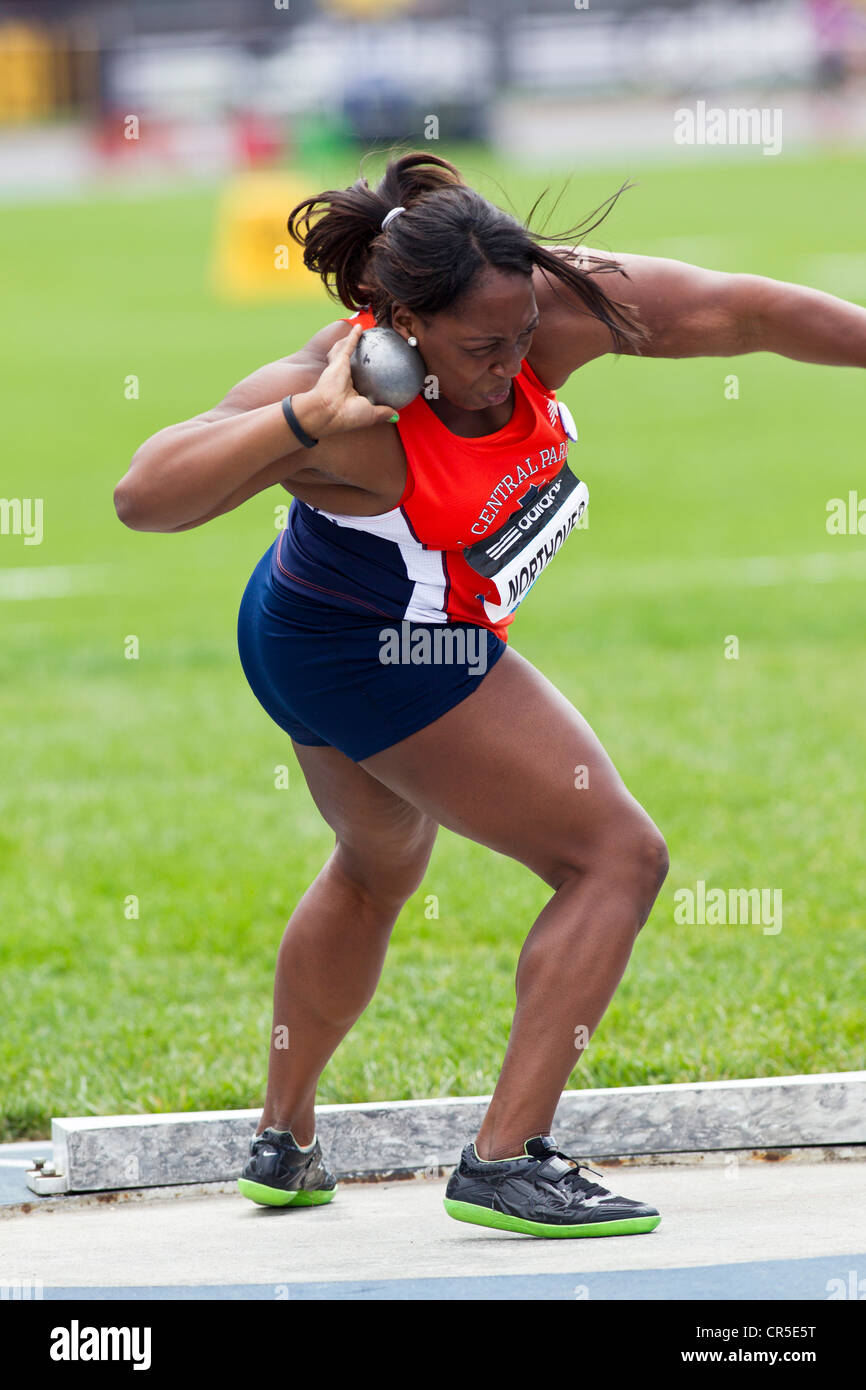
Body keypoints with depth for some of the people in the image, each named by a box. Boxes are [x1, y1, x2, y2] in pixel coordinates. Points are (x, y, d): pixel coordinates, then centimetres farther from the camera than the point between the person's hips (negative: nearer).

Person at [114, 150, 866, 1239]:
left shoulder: (544, 303, -19)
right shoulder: (341, 402, -35)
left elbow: (743, 311, -13)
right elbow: (144, 499, -45)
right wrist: (307, 417, -53)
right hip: (385, 659, -9)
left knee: (377, 869, 32)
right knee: (616, 857, -7)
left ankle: (282, 1145, 48)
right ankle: (506, 1161, -10)